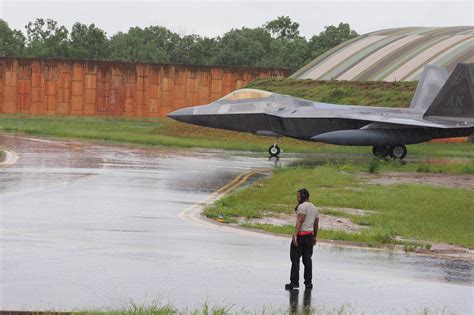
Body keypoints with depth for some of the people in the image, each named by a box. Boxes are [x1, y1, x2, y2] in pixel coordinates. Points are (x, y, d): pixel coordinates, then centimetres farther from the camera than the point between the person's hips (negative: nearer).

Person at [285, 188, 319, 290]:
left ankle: (294, 282, -7)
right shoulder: (314, 208, 17)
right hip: (310, 235, 8)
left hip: (301, 235, -8)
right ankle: (308, 283, 9)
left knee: (295, 259, -4)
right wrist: (314, 237, 26)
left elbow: (300, 221, -20)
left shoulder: (302, 206, -10)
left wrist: (295, 235, -25)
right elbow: (316, 224, 19)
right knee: (307, 259, 10)